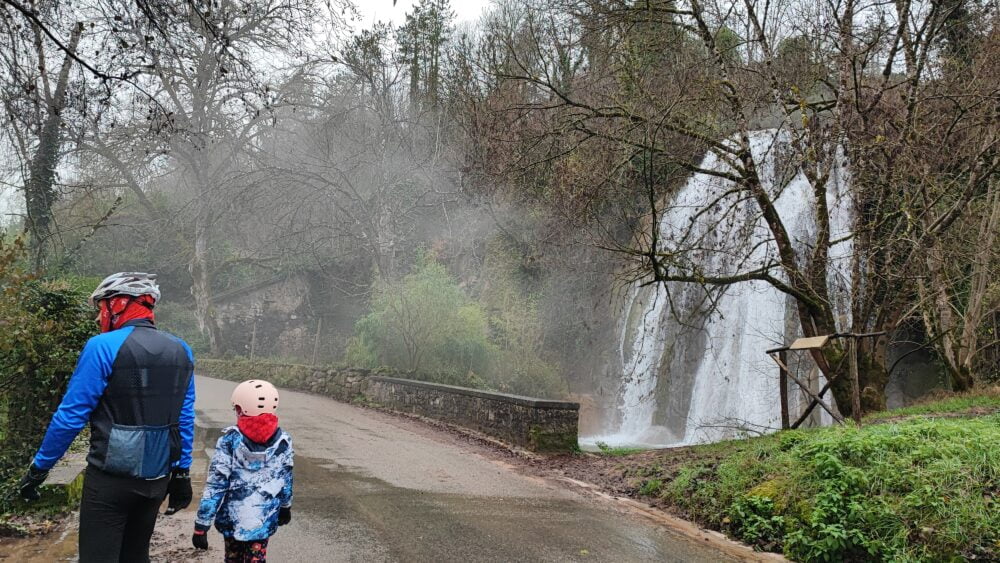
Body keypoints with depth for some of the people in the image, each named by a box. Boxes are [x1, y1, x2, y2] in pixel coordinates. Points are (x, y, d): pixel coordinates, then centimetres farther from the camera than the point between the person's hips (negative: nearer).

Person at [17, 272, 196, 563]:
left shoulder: (103, 347, -12)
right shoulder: (182, 351, 5)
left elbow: (71, 415, -12)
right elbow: (185, 419, 7)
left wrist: (39, 467, -1)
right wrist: (181, 472, 14)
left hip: (112, 478, -6)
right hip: (157, 479, 6)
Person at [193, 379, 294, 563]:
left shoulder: (230, 441, -14)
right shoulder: (283, 441, -5)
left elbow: (215, 485, -14)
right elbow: (286, 480, 7)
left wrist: (201, 525, -8)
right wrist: (285, 507, 24)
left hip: (232, 518, -1)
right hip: (264, 520, 1)